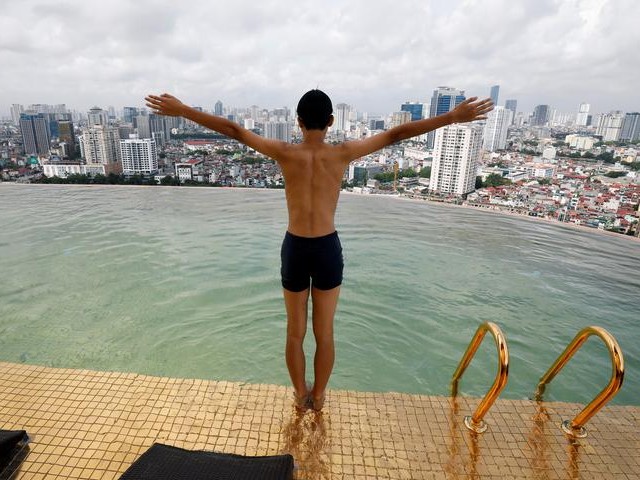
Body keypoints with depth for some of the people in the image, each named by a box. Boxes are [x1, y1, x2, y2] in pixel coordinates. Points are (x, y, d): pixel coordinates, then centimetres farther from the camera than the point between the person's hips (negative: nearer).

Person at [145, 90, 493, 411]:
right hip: (328, 250, 0)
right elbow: (396, 134, -5)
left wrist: (182, 110, 4)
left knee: (295, 332, 18)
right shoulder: (342, 154, -8)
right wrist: (454, 117, 1)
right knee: (324, 333, 17)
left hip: (295, 249, 0)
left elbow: (233, 130, -4)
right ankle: (318, 396, 36)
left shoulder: (285, 153, -8)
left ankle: (300, 396, 36)